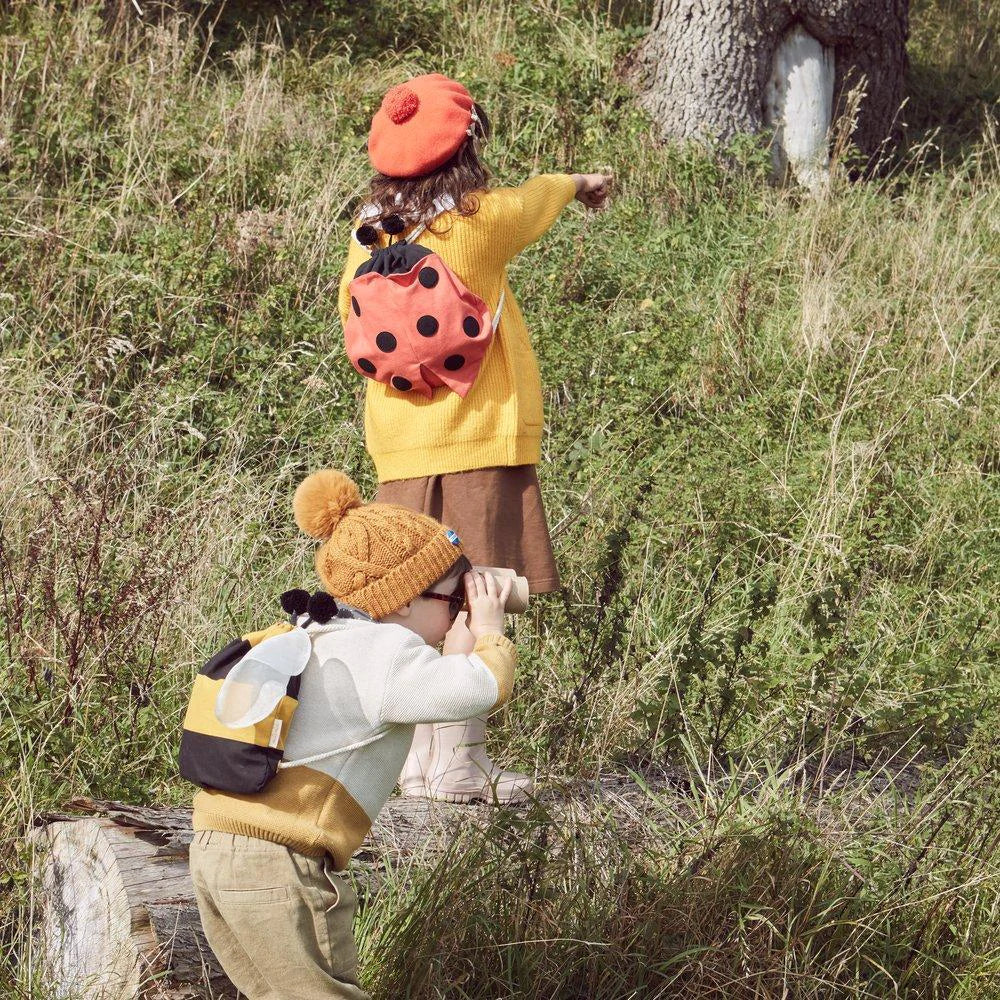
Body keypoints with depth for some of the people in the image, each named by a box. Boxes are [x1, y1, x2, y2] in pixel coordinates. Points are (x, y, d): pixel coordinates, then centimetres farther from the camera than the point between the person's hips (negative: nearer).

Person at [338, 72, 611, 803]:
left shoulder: (369, 236, 5)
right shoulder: (478, 223, -9)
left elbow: (356, 320, 12)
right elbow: (537, 199, 12)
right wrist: (582, 181, 32)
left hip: (399, 448, 6)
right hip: (475, 443, -6)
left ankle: (419, 755, 16)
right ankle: (460, 762, -2)